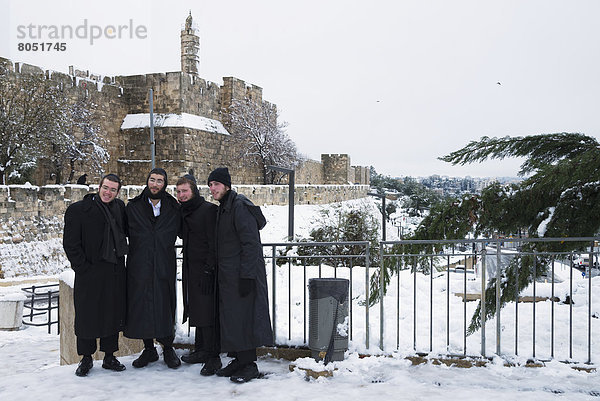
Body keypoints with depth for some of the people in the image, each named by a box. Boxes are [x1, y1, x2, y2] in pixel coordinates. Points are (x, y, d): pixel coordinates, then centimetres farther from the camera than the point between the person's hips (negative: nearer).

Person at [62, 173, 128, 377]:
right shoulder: (78, 209, -6)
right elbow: (70, 243, -7)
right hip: (90, 272, -4)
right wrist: (82, 266, -12)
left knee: (113, 314, 10)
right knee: (87, 315, 3)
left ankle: (109, 357, 23)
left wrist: (120, 258, 11)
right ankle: (86, 358, 19)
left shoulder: (120, 207, 9)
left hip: (115, 272, 5)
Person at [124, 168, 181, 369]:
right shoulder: (133, 207, 6)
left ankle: (168, 348, 17)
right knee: (141, 307, 5)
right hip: (139, 267, 1)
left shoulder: (173, 209, 5)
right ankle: (149, 349, 20)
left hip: (164, 268, -1)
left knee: (165, 306, 1)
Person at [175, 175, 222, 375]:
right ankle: (201, 351, 25)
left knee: (207, 313, -7)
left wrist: (208, 270, -20)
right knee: (197, 311, 14)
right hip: (191, 269, 9)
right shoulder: (183, 212, 14)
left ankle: (213, 357, -1)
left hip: (205, 269, -9)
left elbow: (214, 243, -16)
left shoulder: (208, 210, -12)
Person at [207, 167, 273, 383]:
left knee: (242, 315, -6)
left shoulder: (240, 206, -14)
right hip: (227, 276, 10)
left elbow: (251, 243, -19)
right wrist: (217, 273, 19)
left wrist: (246, 276, -23)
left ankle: (249, 364, 3)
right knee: (231, 317, 11)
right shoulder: (223, 208, 16)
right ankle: (239, 360, 20)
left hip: (242, 275, -10)